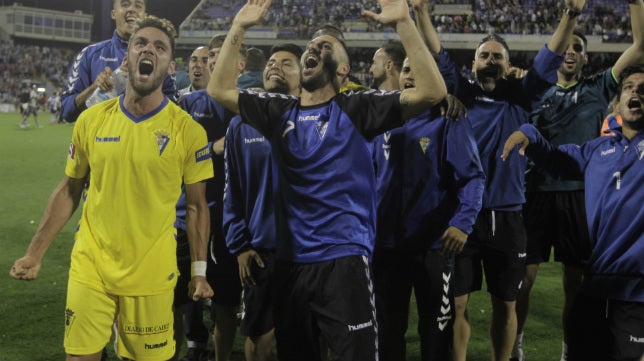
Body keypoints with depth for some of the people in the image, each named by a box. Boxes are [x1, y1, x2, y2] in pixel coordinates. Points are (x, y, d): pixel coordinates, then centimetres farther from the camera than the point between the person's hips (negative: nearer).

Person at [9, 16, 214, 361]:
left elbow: (196, 205, 1)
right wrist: (34, 253, 7)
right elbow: (68, 191, 9)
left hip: (152, 275, -2)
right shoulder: (91, 120, 0)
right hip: (90, 268, 2)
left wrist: (199, 270, 0)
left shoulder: (187, 130, -7)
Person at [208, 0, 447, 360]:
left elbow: (433, 91, -13)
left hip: (343, 261, -4)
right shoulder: (280, 111, 9)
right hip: (290, 262, 5)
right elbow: (219, 89, 10)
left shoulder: (356, 108, -4)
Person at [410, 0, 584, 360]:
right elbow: (439, 56, -4)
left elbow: (549, 60, -2)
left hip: (507, 218, 1)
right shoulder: (461, 94, 5)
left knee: (506, 304, 12)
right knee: (457, 302, 4)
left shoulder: (521, 98, 7)